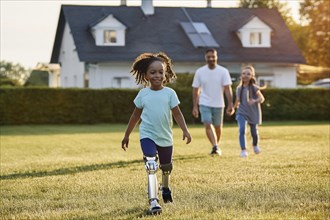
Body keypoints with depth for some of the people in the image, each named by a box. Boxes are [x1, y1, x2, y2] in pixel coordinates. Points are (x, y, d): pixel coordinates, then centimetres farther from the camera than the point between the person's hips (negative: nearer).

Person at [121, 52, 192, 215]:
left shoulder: (169, 93, -5)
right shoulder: (143, 94, -3)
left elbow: (177, 114, -5)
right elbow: (135, 116, 7)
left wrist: (185, 131, -19)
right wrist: (126, 135, 10)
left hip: (165, 137, 2)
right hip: (147, 136, -2)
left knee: (166, 167, 20)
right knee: (151, 166, -19)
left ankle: (165, 190, 50)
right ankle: (153, 202, -21)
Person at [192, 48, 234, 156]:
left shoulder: (223, 71, -6)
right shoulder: (200, 72, -3)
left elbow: (227, 88, -10)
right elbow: (195, 90, 1)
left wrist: (230, 105, -19)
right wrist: (195, 106, -3)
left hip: (218, 104, 1)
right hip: (204, 104, 0)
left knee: (218, 126, 13)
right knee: (208, 125, -17)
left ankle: (217, 145, 34)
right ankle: (215, 146, -23)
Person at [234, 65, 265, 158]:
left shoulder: (254, 88, -11)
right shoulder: (239, 88, 1)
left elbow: (262, 98, -15)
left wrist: (255, 101, -33)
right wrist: (235, 106, 29)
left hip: (253, 113, -1)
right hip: (242, 112, 1)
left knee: (254, 132, 11)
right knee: (242, 130, -20)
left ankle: (255, 145, 43)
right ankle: (243, 150, -17)